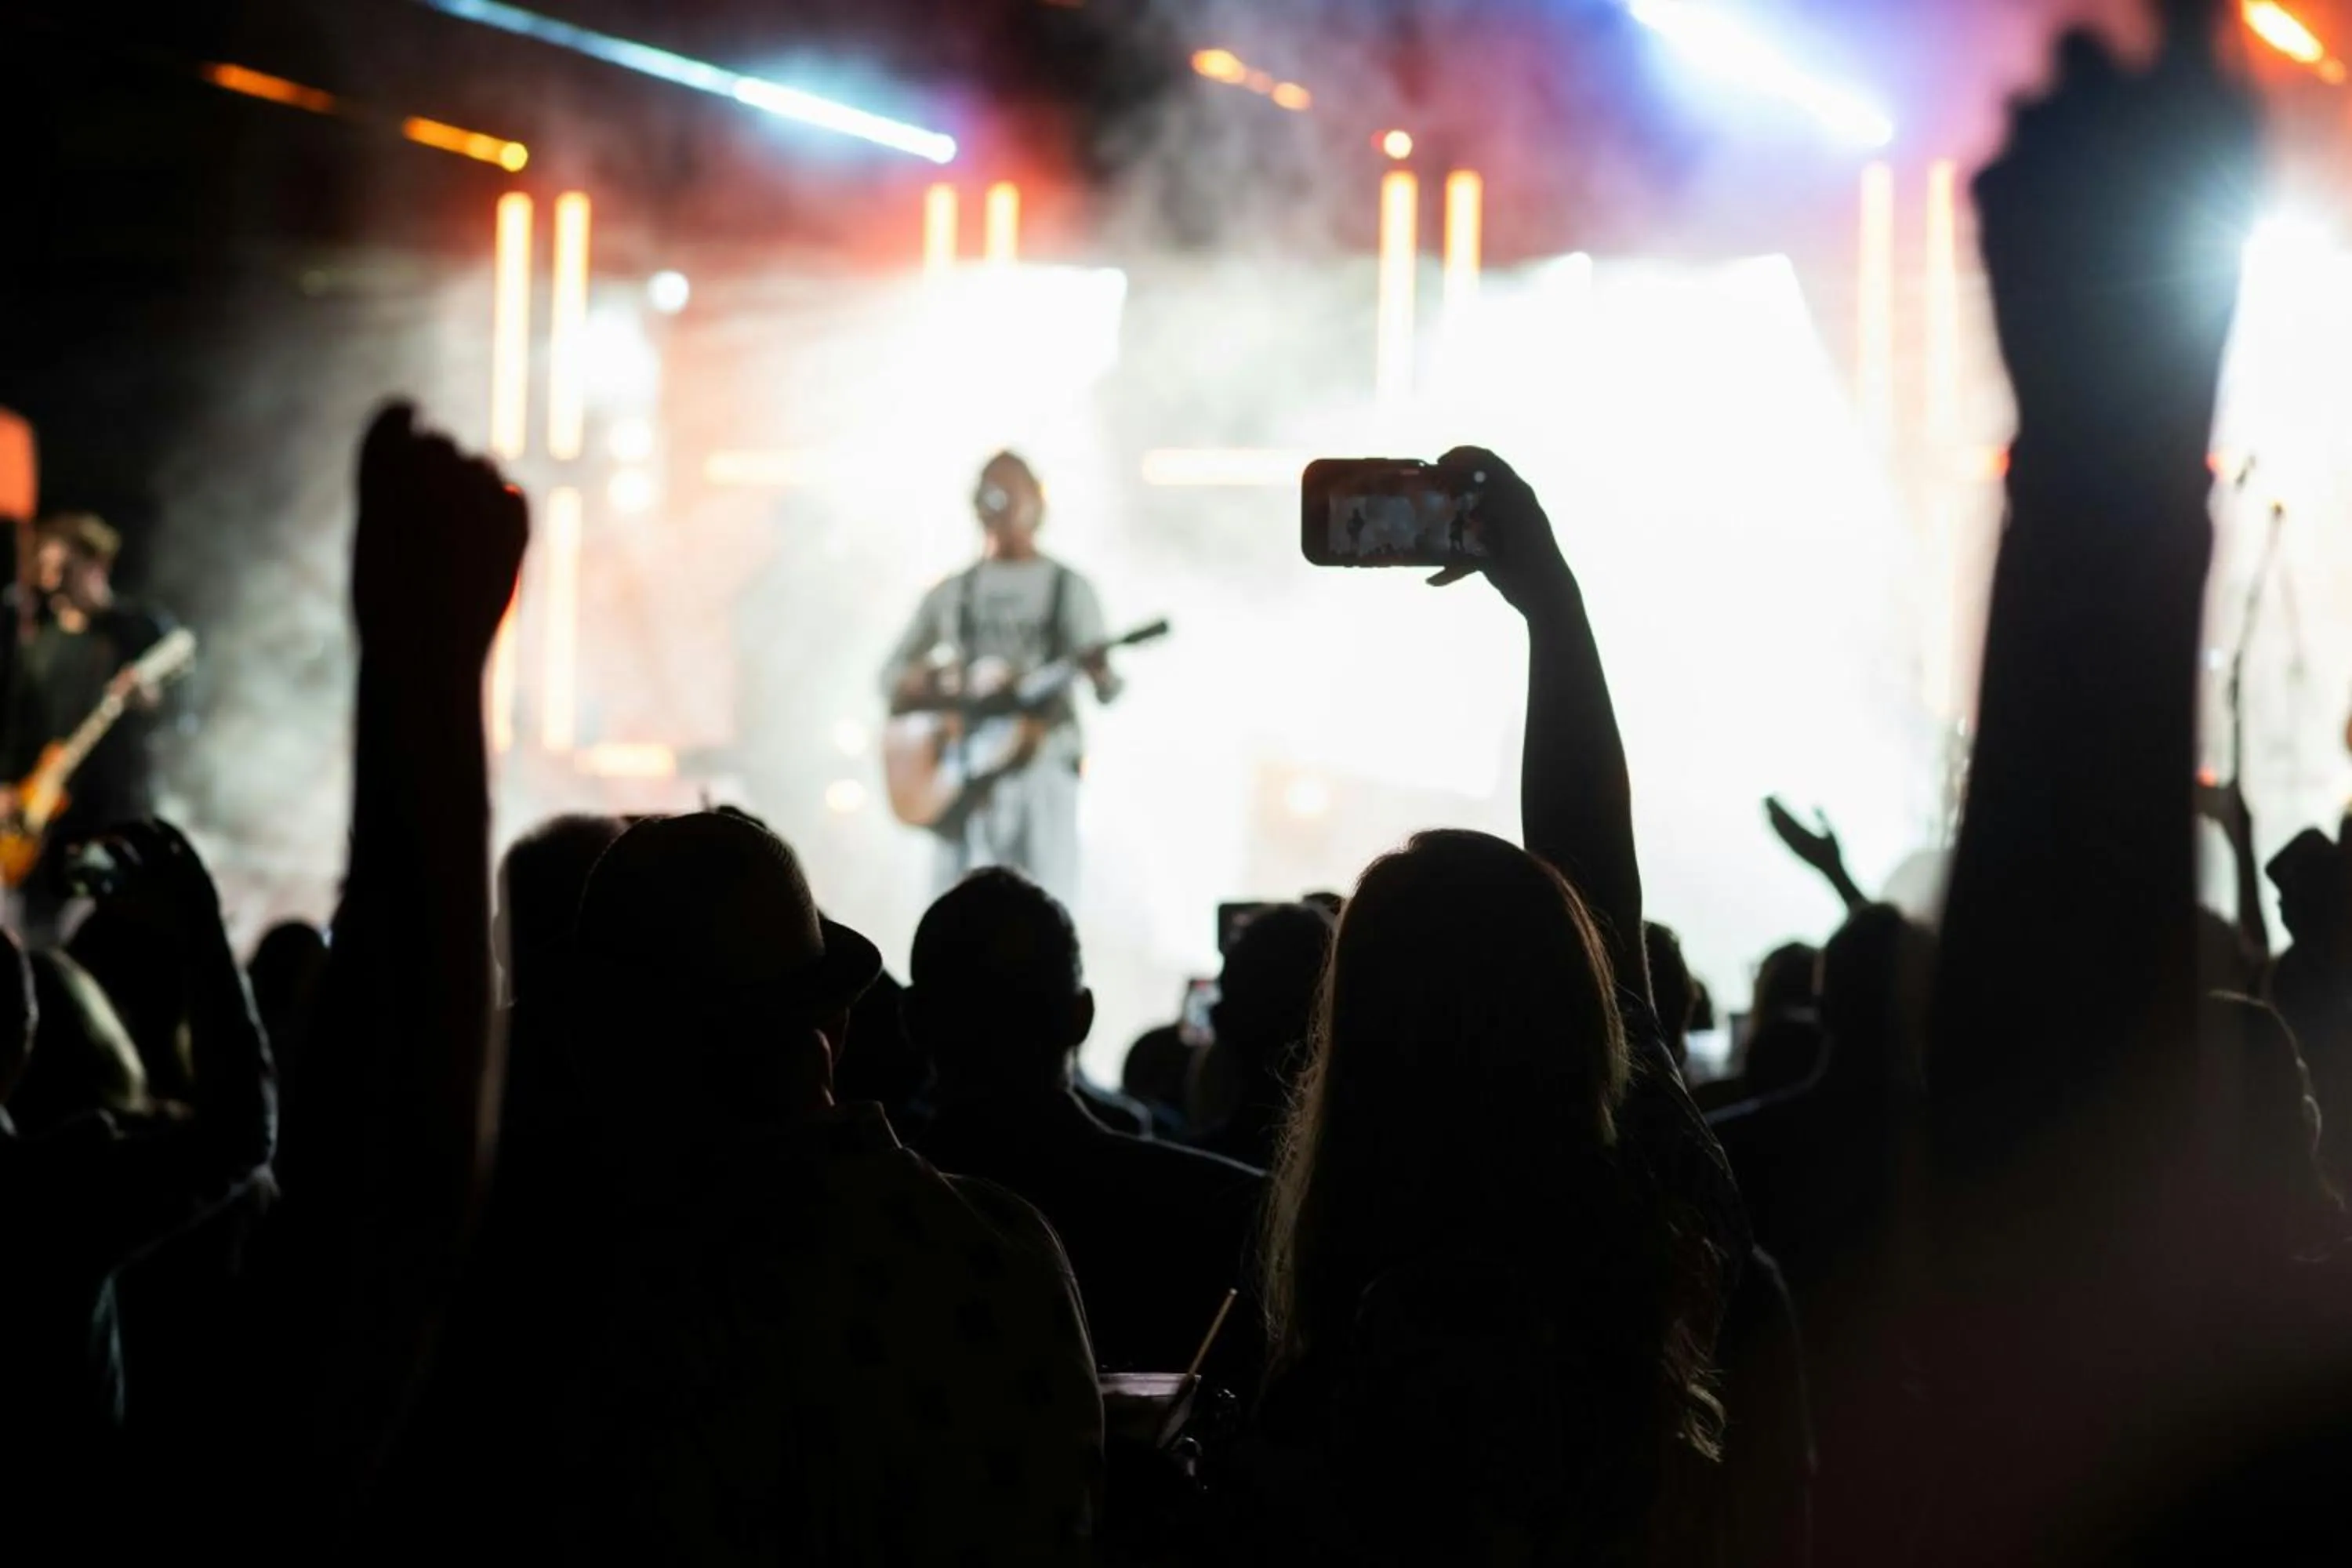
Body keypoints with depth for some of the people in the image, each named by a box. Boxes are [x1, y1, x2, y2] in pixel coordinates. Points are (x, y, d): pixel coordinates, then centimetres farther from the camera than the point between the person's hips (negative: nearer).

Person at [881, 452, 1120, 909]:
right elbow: (892, 674, 19)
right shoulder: (952, 593, 15)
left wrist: (1100, 674, -24)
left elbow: (1105, 690, 0)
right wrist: (915, 682, -5)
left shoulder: (1068, 588, 7)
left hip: (1044, 756, -2)